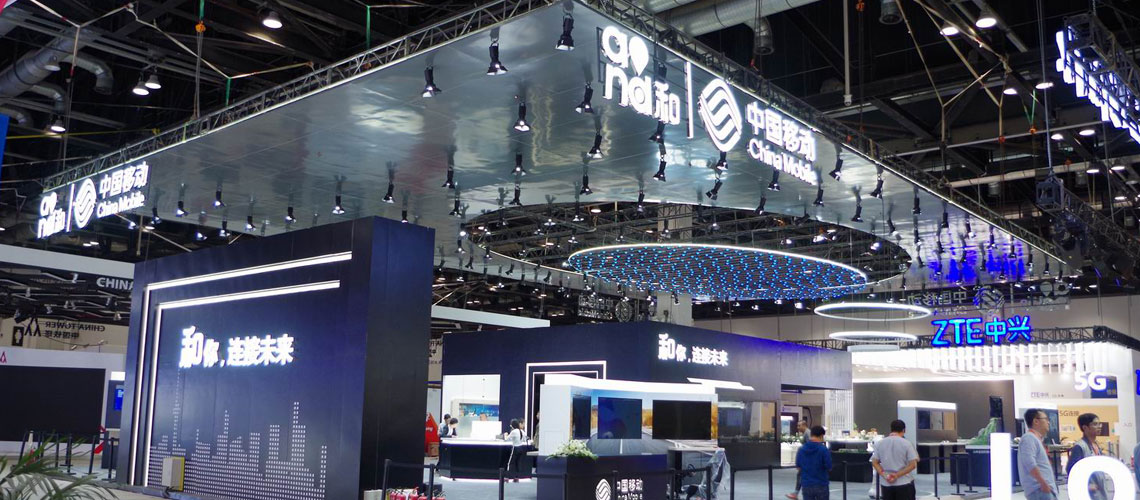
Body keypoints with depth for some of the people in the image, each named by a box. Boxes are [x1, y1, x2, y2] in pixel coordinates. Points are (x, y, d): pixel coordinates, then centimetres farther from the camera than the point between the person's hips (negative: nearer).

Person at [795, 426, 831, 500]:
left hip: (806, 485, 3)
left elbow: (798, 467, 5)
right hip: (821, 485, -3)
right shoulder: (824, 449, -13)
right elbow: (829, 468, -9)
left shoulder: (801, 449, -2)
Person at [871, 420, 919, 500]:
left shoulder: (880, 443, 2)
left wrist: (884, 476, -6)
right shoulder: (906, 443, -8)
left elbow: (874, 462, 1)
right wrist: (897, 475, -13)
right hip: (904, 483, -3)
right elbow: (913, 464, -12)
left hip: (886, 484, 3)